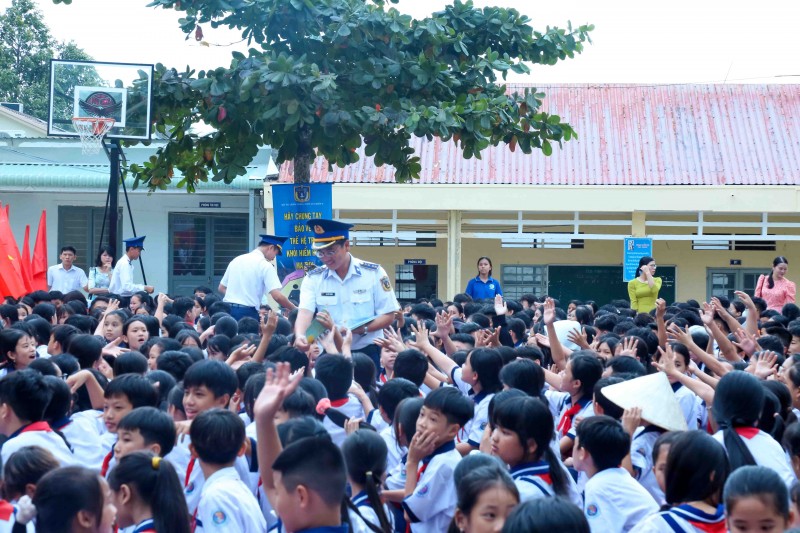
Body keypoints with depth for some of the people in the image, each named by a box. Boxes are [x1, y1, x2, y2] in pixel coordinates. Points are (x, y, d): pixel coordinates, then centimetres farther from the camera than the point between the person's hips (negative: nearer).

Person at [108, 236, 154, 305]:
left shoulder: (127, 263, 12)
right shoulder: (124, 264, -16)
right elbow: (127, 287, -25)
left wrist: (144, 287, 6)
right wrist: (144, 288, -20)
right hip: (120, 300, -9)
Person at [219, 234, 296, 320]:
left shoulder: (237, 260, 13)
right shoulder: (265, 265, -5)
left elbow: (222, 288, 18)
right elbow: (277, 296, -13)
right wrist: (295, 309, 0)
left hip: (227, 309, 6)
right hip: (247, 312, -6)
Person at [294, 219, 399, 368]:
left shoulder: (373, 273, -5)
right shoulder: (313, 278, -1)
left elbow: (388, 316, -5)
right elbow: (305, 312, -15)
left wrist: (361, 329, -23)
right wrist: (300, 335, -37)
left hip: (366, 352, -1)